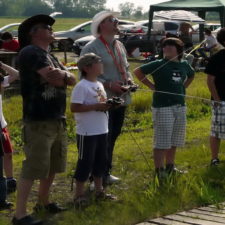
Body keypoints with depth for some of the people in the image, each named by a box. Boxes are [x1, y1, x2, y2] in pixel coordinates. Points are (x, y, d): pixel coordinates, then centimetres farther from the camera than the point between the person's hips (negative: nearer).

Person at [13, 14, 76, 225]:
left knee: (52, 166, 19)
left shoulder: (50, 56, 19)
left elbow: (72, 80, 10)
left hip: (58, 120, 10)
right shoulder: (30, 52, -11)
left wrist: (64, 75, -10)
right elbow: (53, 79, -20)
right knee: (33, 168, -10)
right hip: (38, 121, -9)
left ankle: (43, 202, 34)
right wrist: (62, 76, 1)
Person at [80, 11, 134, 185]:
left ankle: (106, 173, 28)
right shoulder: (91, 48, -12)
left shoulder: (120, 46, 13)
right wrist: (109, 85, -20)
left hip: (121, 98, 8)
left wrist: (129, 79, 3)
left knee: (113, 137, 15)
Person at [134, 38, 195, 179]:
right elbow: (138, 71, -6)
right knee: (162, 141, -4)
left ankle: (170, 167, 27)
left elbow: (191, 75, 29)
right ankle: (159, 170, 2)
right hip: (162, 107, -6)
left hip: (180, 106, 6)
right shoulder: (159, 65, -7)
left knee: (174, 140, 14)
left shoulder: (184, 65, 7)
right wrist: (151, 85, -7)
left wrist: (183, 87, 13)